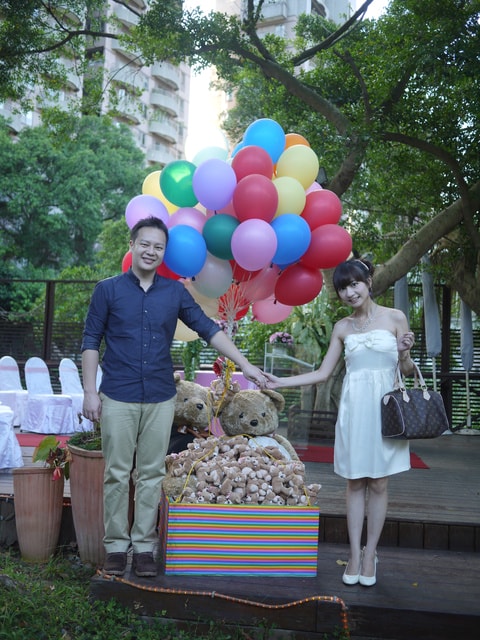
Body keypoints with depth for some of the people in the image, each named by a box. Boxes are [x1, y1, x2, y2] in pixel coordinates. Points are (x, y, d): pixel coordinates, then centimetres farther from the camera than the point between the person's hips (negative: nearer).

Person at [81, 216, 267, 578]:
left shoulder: (175, 292, 6)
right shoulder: (108, 290, 0)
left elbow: (209, 329, 5)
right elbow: (91, 342, 1)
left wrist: (245, 365, -2)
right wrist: (90, 392, -5)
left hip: (160, 399, 2)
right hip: (118, 397, -2)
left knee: (152, 474, 7)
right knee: (117, 474, 3)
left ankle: (144, 546, 15)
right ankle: (116, 546, 14)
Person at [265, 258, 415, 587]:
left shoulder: (395, 318, 0)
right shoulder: (342, 328, 6)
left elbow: (408, 371, 4)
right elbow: (323, 373, 9)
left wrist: (405, 353, -18)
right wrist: (280, 382, 2)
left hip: (385, 408, -2)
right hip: (354, 409, 2)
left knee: (378, 484, 4)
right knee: (355, 483, 5)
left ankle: (370, 554, 16)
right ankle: (354, 554, 14)